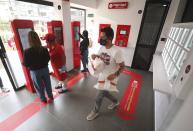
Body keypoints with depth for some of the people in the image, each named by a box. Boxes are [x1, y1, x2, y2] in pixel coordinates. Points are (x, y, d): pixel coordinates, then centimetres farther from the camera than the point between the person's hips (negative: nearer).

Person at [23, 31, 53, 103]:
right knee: (47, 84, 19)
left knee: (39, 86, 17)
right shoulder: (44, 49, -11)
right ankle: (50, 97, 37)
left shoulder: (27, 51, -20)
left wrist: (22, 62, 9)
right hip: (45, 69, 3)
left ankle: (43, 100, 34)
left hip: (35, 72, -2)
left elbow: (26, 64, -12)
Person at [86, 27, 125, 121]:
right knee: (104, 93, 26)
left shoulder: (116, 52, -26)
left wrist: (115, 75, -33)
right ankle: (115, 102, 55)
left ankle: (95, 112, 39)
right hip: (101, 76, 7)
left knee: (99, 97, 8)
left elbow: (122, 66, -17)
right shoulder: (102, 48, -4)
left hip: (109, 79, -7)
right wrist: (94, 56, -11)